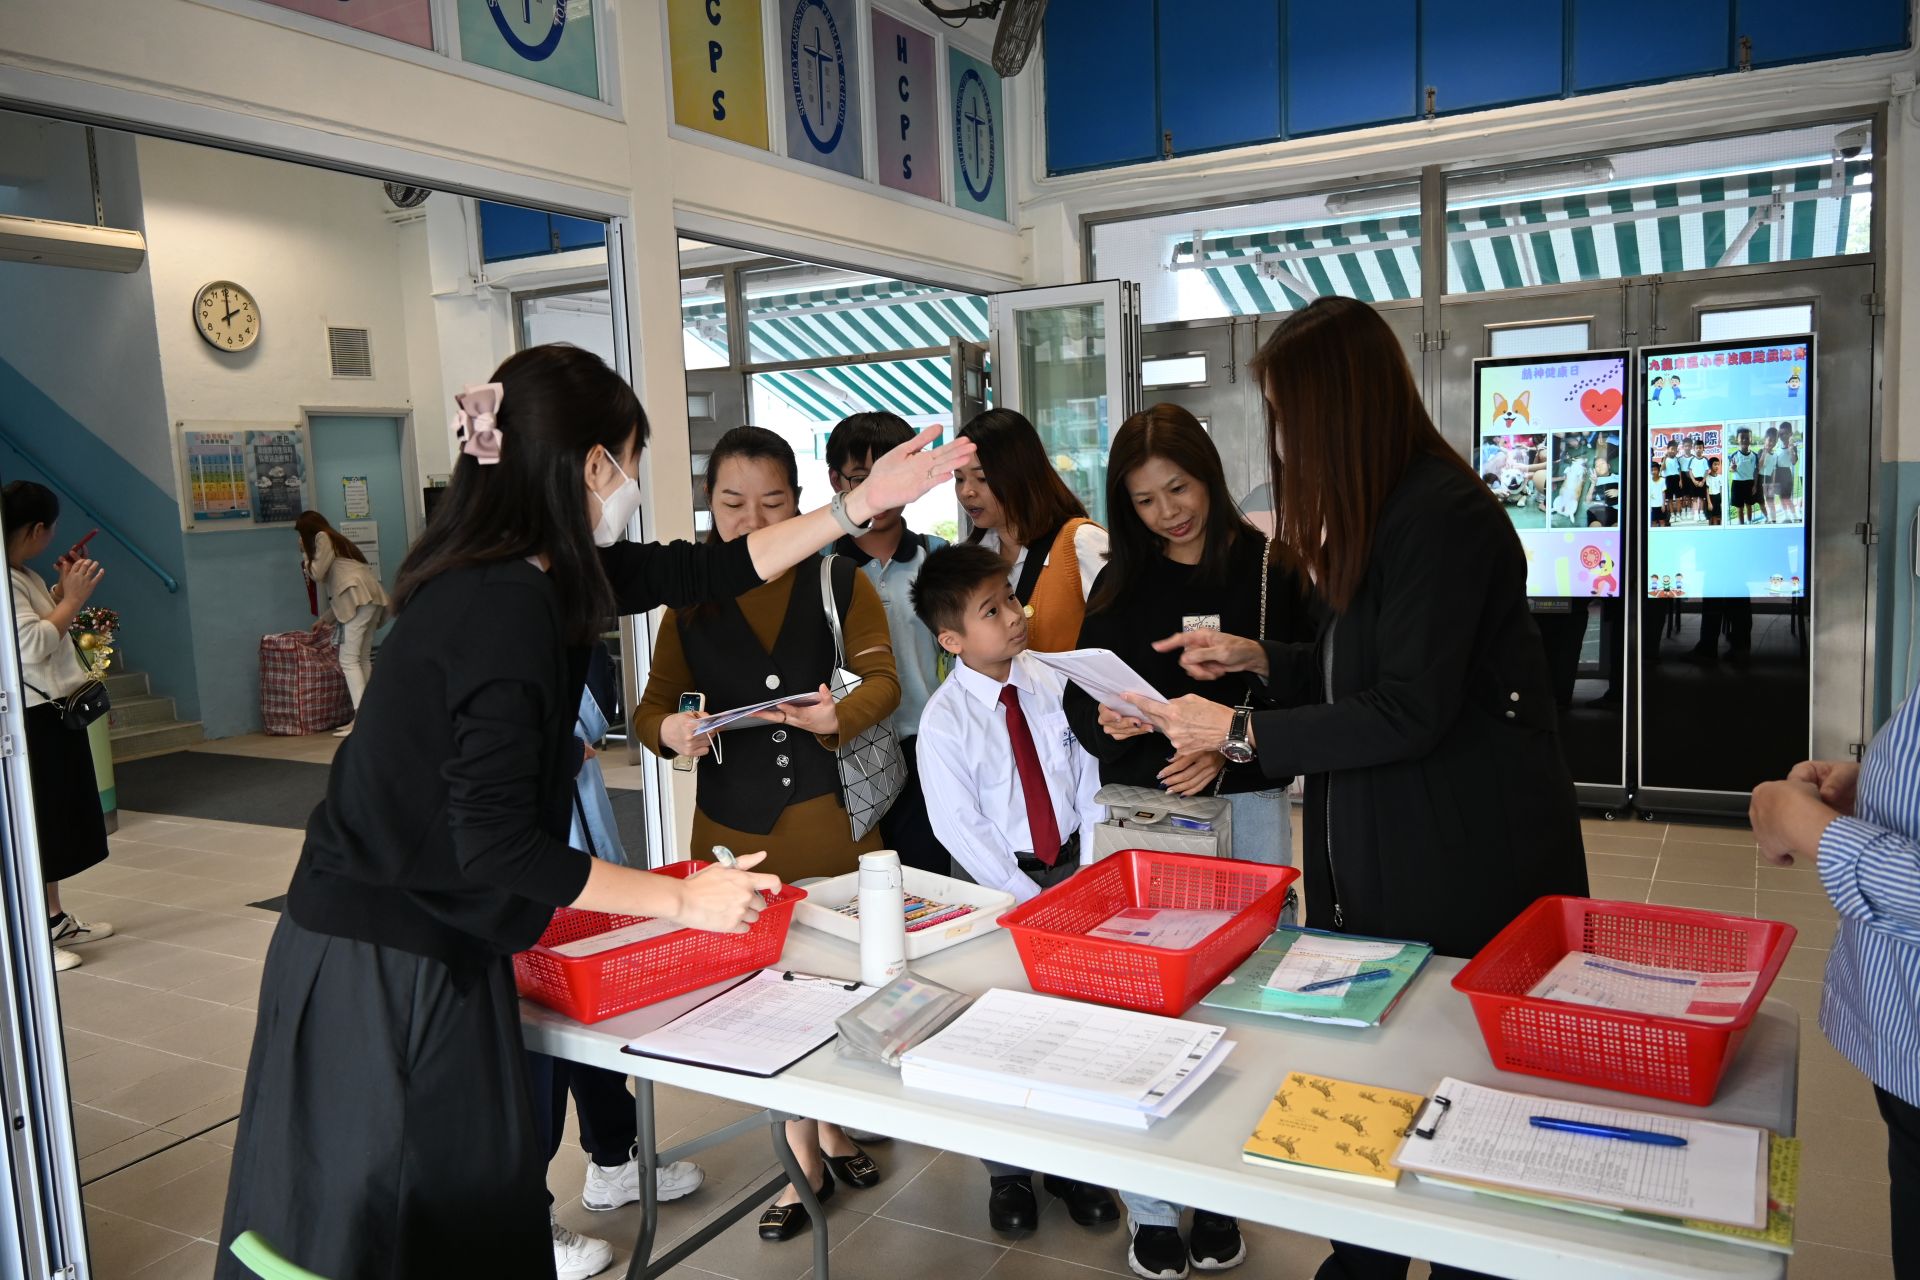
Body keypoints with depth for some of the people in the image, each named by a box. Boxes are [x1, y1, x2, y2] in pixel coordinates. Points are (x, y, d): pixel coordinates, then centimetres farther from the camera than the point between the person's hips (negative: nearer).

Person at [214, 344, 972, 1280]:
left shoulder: (506, 571, 3)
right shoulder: (508, 609, -24)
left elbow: (701, 573, 10)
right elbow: (495, 847, -23)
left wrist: (860, 504, 12)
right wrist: (683, 899, -16)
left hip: (419, 946, 8)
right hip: (392, 970, -8)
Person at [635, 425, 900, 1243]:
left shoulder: (837, 580, 0)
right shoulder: (692, 598, 6)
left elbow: (883, 680, -6)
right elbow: (654, 703, 5)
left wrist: (839, 713, -27)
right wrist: (672, 730, -18)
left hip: (831, 817, -1)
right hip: (734, 825, 1)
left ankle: (830, 1125, 31)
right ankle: (807, 1158, 23)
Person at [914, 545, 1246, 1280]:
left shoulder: (1049, 680, -4)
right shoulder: (944, 721, -14)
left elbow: (1083, 777, -1)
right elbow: (961, 829, -14)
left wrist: (1085, 874, -9)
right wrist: (1032, 901, -16)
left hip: (1074, 866, 3)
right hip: (1001, 883, -3)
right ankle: (1007, 1165, 28)